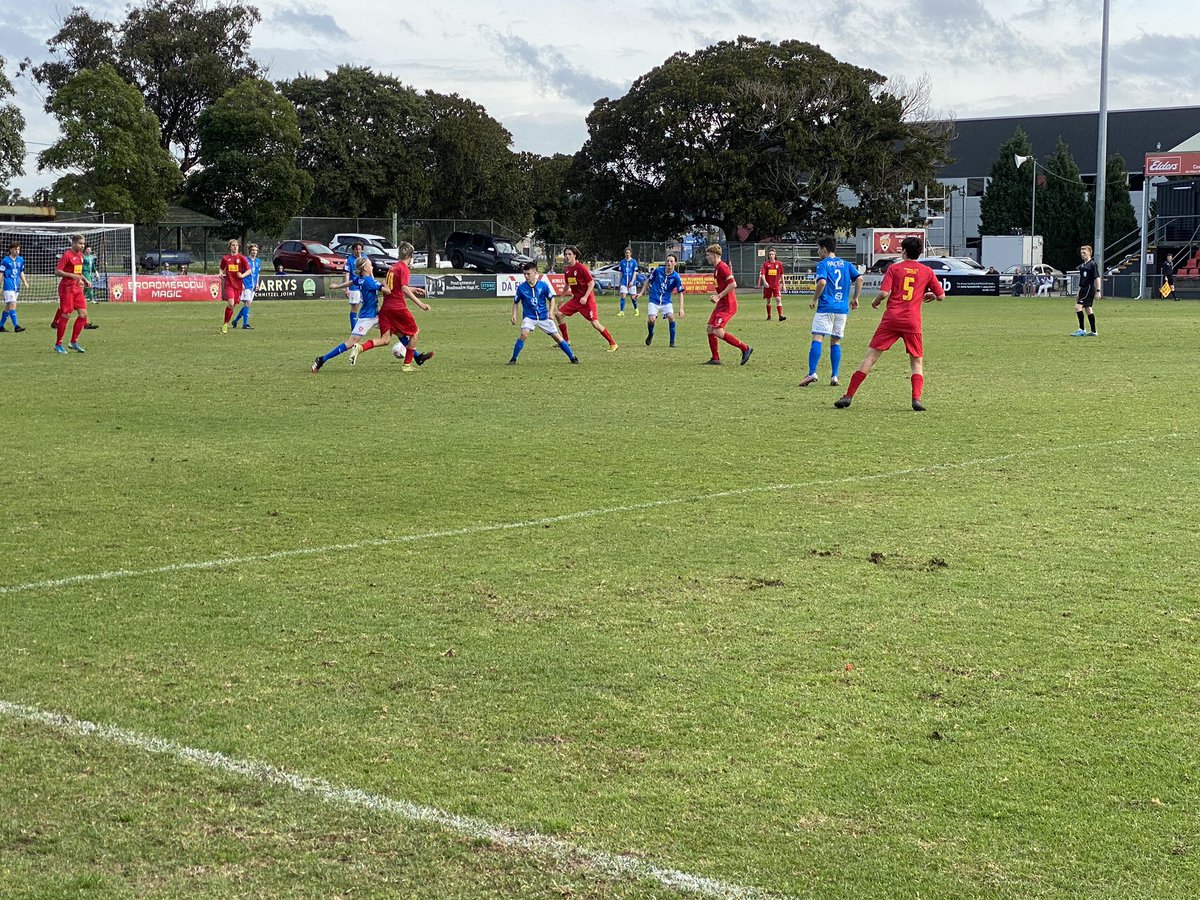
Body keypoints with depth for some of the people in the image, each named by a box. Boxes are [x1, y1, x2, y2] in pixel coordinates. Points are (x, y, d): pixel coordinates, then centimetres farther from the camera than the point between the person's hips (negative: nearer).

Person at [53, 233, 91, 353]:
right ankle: (58, 344, 6)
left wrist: (85, 280, 11)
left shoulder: (80, 255, 13)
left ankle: (74, 342, 10)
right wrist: (72, 275, -26)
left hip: (77, 287, 8)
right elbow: (57, 271, -17)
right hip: (67, 288, -8)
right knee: (66, 315, -5)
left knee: (83, 314, -1)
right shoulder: (67, 255, -12)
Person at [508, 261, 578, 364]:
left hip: (544, 317, 1)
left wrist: (551, 312, -8)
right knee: (524, 334, -26)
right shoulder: (521, 287, -7)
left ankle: (573, 358, 14)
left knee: (557, 337, 2)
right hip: (529, 317, -1)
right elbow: (515, 302, 7)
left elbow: (551, 299, 4)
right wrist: (514, 315, -2)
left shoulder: (543, 285, -8)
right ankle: (513, 359, -13)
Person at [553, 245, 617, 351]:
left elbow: (591, 283, -15)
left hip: (587, 299, -8)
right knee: (558, 314, 1)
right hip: (576, 298, 8)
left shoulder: (581, 268, -16)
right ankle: (566, 340, 14)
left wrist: (585, 297, -23)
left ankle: (613, 344, -5)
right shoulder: (567, 270, 6)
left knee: (595, 323, -15)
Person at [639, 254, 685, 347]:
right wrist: (641, 293, 8)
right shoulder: (658, 271, -7)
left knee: (671, 316, -24)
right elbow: (648, 281, 10)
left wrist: (681, 309, -15)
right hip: (654, 301, 0)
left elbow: (680, 293, -6)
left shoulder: (676, 277, -9)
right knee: (651, 319, -19)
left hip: (666, 302, 0)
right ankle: (650, 334, 17)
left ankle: (672, 341, -8)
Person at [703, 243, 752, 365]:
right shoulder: (717, 268, 16)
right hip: (722, 304, 10)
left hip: (728, 305, -10)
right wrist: (717, 297, 14)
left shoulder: (722, 267, -16)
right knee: (710, 329, 6)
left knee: (717, 331, -16)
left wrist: (719, 296, -22)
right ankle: (715, 359, 10)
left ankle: (745, 348, -8)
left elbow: (733, 284, -24)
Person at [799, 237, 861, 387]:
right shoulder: (846, 264, 14)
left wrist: (814, 300, -7)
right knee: (836, 341, 12)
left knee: (817, 339, -9)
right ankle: (834, 377, 6)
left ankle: (812, 373, -22)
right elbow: (859, 278, 3)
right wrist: (855, 298, 11)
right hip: (842, 308, 5)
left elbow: (822, 282, -18)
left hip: (826, 307, -5)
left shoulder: (823, 264, -1)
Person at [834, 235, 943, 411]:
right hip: (913, 321, 1)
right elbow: (941, 296, 12)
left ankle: (849, 395, -2)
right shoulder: (927, 272, 9)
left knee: (871, 356, 1)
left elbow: (884, 293, -6)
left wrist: (875, 302, 14)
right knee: (916, 362, 14)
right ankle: (916, 398, -7)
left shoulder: (894, 268, 5)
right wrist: (930, 295, 33)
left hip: (891, 318, -1)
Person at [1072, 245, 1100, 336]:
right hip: (1083, 289, 9)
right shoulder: (1082, 265, 15)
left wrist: (1098, 291, -16)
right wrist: (1079, 293, 24)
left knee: (1078, 306, -16)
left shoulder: (1092, 264, -11)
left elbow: (1097, 278, -13)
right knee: (1088, 309, 11)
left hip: (1089, 289, -9)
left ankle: (1082, 330, -13)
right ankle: (1093, 331, 17)